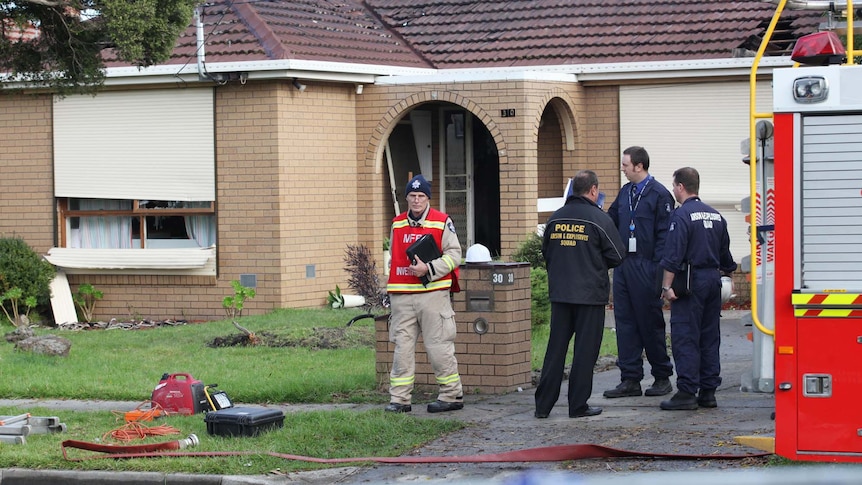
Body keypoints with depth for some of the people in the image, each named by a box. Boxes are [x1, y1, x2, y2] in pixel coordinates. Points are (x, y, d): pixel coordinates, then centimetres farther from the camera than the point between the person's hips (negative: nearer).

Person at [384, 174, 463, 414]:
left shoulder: (442, 222, 0)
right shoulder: (397, 225, 16)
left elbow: (454, 255, -5)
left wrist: (429, 268, -16)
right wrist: (390, 293, 22)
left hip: (433, 293, -4)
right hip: (402, 295, 5)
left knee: (438, 347, -4)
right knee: (402, 347, 3)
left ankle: (452, 395, 6)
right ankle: (399, 399, 7)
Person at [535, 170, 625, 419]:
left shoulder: (555, 218, 4)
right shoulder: (599, 219, -10)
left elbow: (546, 252, 13)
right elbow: (617, 255, -6)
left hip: (559, 293, 5)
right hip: (590, 294, -4)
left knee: (555, 347, 9)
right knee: (585, 350, 3)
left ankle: (543, 405, 9)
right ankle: (578, 405, 5)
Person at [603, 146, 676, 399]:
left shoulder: (659, 195, -8)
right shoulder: (624, 193, 14)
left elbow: (664, 235, -11)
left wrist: (658, 269, -16)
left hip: (645, 267, -7)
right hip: (623, 265, 7)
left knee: (650, 323, 2)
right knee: (625, 323, 6)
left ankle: (662, 377, 14)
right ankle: (630, 380, 10)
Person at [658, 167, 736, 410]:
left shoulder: (682, 215, -11)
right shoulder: (716, 215, 12)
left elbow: (673, 255, -16)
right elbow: (725, 254, 20)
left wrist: (667, 286, -15)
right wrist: (726, 273, 32)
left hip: (691, 281, -7)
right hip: (713, 280, 7)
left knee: (685, 338, -5)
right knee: (710, 337, 11)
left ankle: (687, 392, -8)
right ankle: (708, 392, 13)